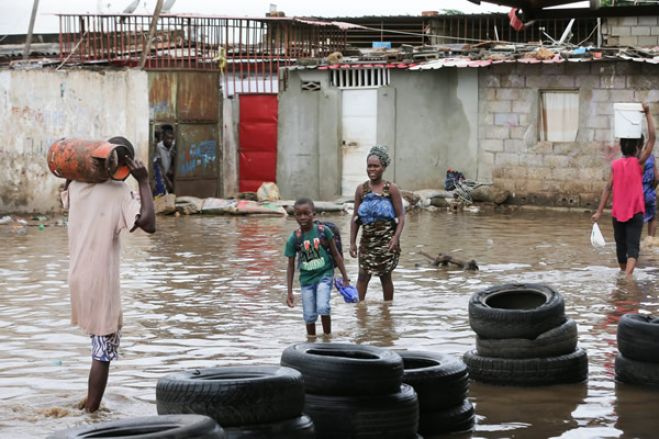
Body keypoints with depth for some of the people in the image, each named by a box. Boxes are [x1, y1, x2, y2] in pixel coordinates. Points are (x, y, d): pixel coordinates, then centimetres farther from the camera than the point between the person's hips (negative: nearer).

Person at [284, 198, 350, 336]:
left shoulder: (323, 231, -8)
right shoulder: (294, 238, -6)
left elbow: (336, 254, 1)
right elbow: (291, 266, 1)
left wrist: (345, 277, 1)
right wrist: (290, 292, 0)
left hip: (324, 275, -2)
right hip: (306, 279, 2)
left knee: (323, 307, -19)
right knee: (309, 315, 4)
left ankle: (327, 336, 0)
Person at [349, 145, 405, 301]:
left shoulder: (391, 189, -4)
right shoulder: (361, 189, 4)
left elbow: (401, 215, -5)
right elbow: (355, 218, 7)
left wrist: (396, 237, -18)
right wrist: (352, 242, 4)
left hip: (386, 240, -2)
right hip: (367, 239, 2)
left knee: (385, 276, 8)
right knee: (363, 275, -5)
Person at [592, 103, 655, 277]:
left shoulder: (615, 164, 1)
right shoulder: (639, 162, -7)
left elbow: (608, 188, -3)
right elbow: (652, 138, -11)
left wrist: (599, 211, -2)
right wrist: (648, 114, -11)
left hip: (618, 213, 3)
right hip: (635, 213, -3)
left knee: (621, 245, 17)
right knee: (633, 247, -10)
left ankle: (624, 274, 34)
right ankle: (628, 276, -31)